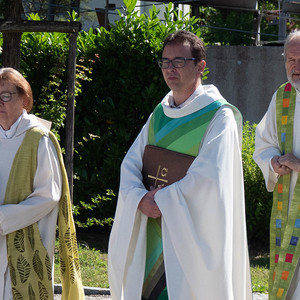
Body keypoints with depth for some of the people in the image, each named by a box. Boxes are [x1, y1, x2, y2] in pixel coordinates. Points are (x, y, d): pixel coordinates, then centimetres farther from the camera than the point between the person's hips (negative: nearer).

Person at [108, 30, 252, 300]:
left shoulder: (219, 116, -7)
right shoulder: (160, 114, 14)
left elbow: (209, 176, -17)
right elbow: (131, 163, 7)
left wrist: (162, 200, -14)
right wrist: (141, 199, -12)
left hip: (194, 232, -6)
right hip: (153, 228, 6)